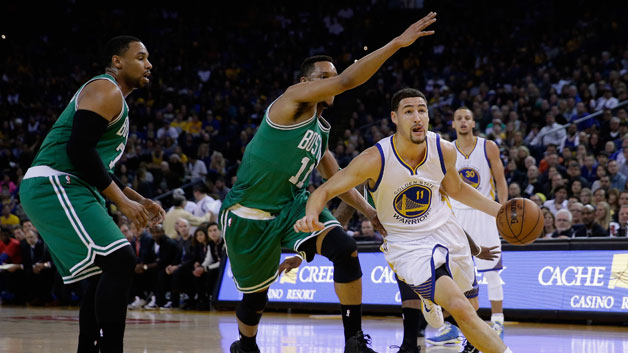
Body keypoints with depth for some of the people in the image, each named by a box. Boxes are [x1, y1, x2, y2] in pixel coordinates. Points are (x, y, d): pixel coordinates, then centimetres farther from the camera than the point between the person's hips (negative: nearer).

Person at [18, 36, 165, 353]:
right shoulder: (106, 91, -8)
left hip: (67, 190, 11)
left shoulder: (115, 100, 25)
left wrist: (137, 199, 20)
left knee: (104, 274, 13)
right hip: (53, 186, -11)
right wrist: (122, 202, -17)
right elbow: (79, 149, -21)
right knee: (119, 261, -20)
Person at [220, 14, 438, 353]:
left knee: (345, 248, -20)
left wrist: (371, 213, 8)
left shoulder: (321, 132, 12)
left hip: (292, 206, 6)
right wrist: (397, 43, -29)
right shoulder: (294, 100, -12)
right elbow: (347, 81, -26)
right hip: (249, 215, -6)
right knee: (256, 297, 7)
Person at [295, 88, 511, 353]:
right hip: (407, 245, -5)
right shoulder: (375, 160, -25)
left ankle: (431, 297, 57)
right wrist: (311, 216, -40)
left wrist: (498, 210, 4)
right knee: (460, 309, -27)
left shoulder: (444, 151, -12)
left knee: (471, 306, 24)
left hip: (446, 231, 5)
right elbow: (325, 190, -18)